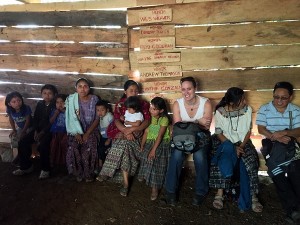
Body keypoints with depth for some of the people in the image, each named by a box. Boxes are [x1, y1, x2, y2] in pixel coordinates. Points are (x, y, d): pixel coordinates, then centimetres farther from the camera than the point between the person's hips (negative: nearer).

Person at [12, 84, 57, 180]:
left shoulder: (55, 105, -8)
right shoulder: (40, 104, 10)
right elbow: (35, 118, 11)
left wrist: (42, 133, -19)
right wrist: (36, 131, -3)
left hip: (50, 130, -6)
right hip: (39, 129, 6)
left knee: (42, 145, -32)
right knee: (23, 142, -9)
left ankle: (45, 169, -13)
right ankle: (26, 166, 7)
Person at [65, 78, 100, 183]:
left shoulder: (94, 99, -3)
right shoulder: (71, 99, -2)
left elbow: (97, 118, -4)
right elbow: (70, 118, -3)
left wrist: (87, 133, -12)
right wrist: (77, 133, -13)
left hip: (90, 130, -1)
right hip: (76, 131, 1)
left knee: (88, 148, -25)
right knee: (73, 148, -23)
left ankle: (88, 174, -4)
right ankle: (78, 173, -1)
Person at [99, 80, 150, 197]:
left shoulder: (143, 104, 3)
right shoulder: (120, 104, 6)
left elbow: (147, 120, -7)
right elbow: (117, 120, -4)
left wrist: (132, 129, -21)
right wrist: (126, 131, -21)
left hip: (136, 135, 0)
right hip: (122, 133, 0)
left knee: (123, 146, -26)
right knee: (123, 144, -28)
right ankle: (126, 183, -22)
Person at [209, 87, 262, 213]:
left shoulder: (247, 110, -2)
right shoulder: (220, 112, -9)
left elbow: (248, 131, 1)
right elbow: (219, 133, -8)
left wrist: (241, 146, -16)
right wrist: (233, 147, -21)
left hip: (242, 142, 2)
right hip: (225, 143, -2)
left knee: (248, 161, -27)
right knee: (228, 149, -35)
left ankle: (252, 196, -16)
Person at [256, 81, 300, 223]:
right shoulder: (264, 109, 0)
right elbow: (261, 129, -8)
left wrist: (285, 133, -26)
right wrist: (276, 137, -25)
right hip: (271, 144, -1)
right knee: (275, 170, -26)